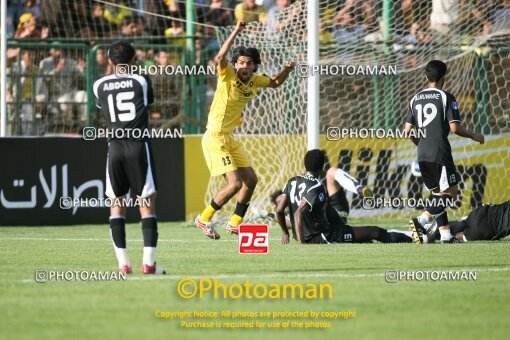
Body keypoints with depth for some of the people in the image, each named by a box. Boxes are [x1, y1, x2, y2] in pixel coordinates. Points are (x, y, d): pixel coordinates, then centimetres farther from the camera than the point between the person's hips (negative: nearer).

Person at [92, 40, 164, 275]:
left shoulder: (99, 86, 5)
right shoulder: (141, 81, 1)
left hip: (115, 148, 2)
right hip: (139, 145, -2)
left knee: (116, 205, 9)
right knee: (147, 203, 1)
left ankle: (123, 263, 3)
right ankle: (148, 262, -7)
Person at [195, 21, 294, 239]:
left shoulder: (255, 80, 4)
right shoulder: (228, 76, -16)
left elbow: (275, 83, 24)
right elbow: (220, 57, -37)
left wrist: (287, 71, 4)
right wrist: (237, 31, -40)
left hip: (230, 138, 8)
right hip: (215, 137, -8)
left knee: (251, 180, 11)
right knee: (235, 183, -15)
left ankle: (235, 223, 25)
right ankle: (204, 219, 0)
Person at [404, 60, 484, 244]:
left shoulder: (415, 99, 11)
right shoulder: (446, 97, -6)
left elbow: (407, 130, 9)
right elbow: (455, 127, -12)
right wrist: (474, 136, 5)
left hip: (422, 155, 7)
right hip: (440, 152, -7)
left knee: (438, 193, 16)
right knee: (449, 193, -2)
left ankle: (445, 234, 10)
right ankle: (421, 221, -22)